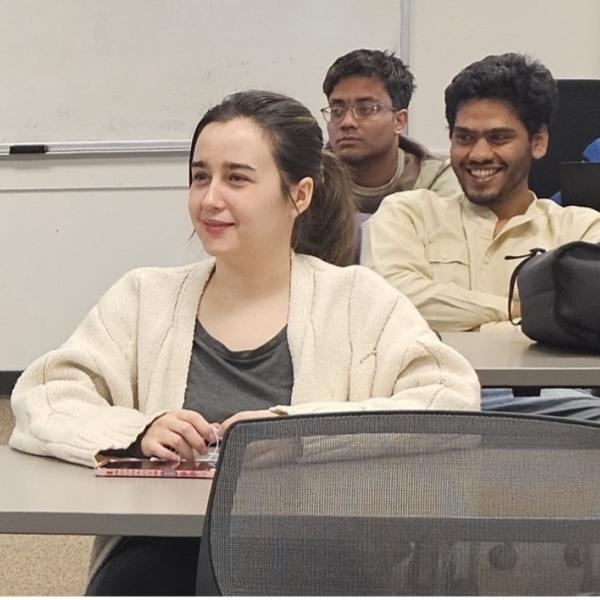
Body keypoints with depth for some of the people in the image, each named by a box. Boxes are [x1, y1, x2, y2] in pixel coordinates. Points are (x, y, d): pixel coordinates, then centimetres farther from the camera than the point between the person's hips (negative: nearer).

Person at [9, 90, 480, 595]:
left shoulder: (357, 301, 6)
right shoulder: (144, 298, 14)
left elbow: (451, 400, -8)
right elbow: (39, 401, 5)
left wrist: (295, 424, -19)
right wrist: (138, 432, -15)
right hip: (163, 551, 2)